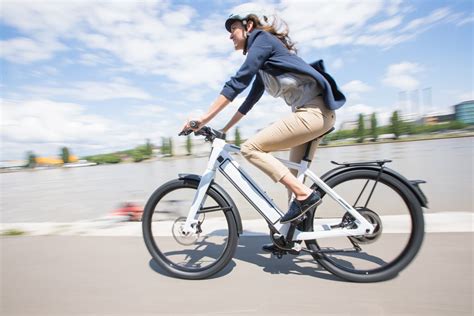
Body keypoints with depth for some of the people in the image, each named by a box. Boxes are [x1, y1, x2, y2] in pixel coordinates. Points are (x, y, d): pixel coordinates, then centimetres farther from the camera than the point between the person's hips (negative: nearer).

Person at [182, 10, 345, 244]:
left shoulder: (262, 38, -1)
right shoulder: (263, 63, 25)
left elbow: (238, 82, -13)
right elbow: (251, 99, 26)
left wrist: (205, 118, -15)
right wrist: (224, 129, 25)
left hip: (313, 111, -10)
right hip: (314, 112, 10)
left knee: (250, 148, -13)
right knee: (294, 175, 12)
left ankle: (304, 194, -11)